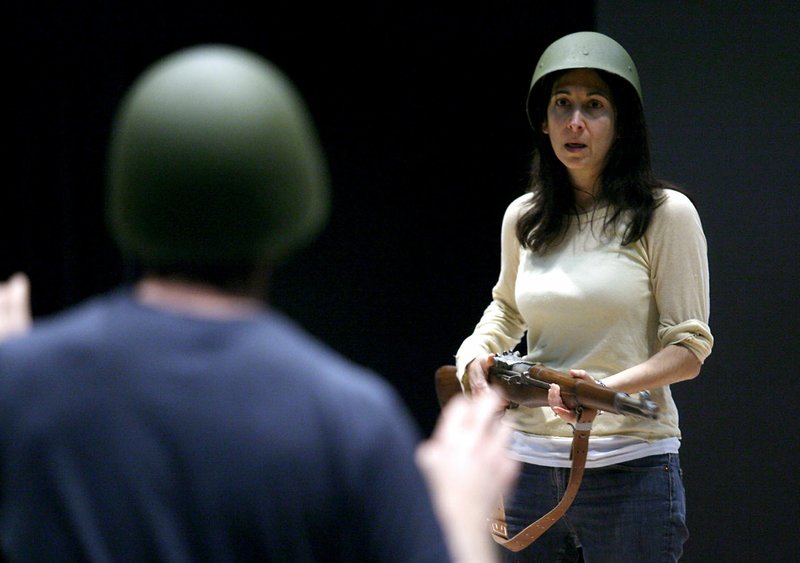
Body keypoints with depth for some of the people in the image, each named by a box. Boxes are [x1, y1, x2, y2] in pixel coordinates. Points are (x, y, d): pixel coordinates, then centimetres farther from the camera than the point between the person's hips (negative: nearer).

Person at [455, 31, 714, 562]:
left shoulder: (666, 214, -4)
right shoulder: (523, 219, 9)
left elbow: (688, 349, -5)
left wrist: (606, 387, -22)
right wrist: (475, 355, 6)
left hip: (629, 471, -4)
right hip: (531, 464, 4)